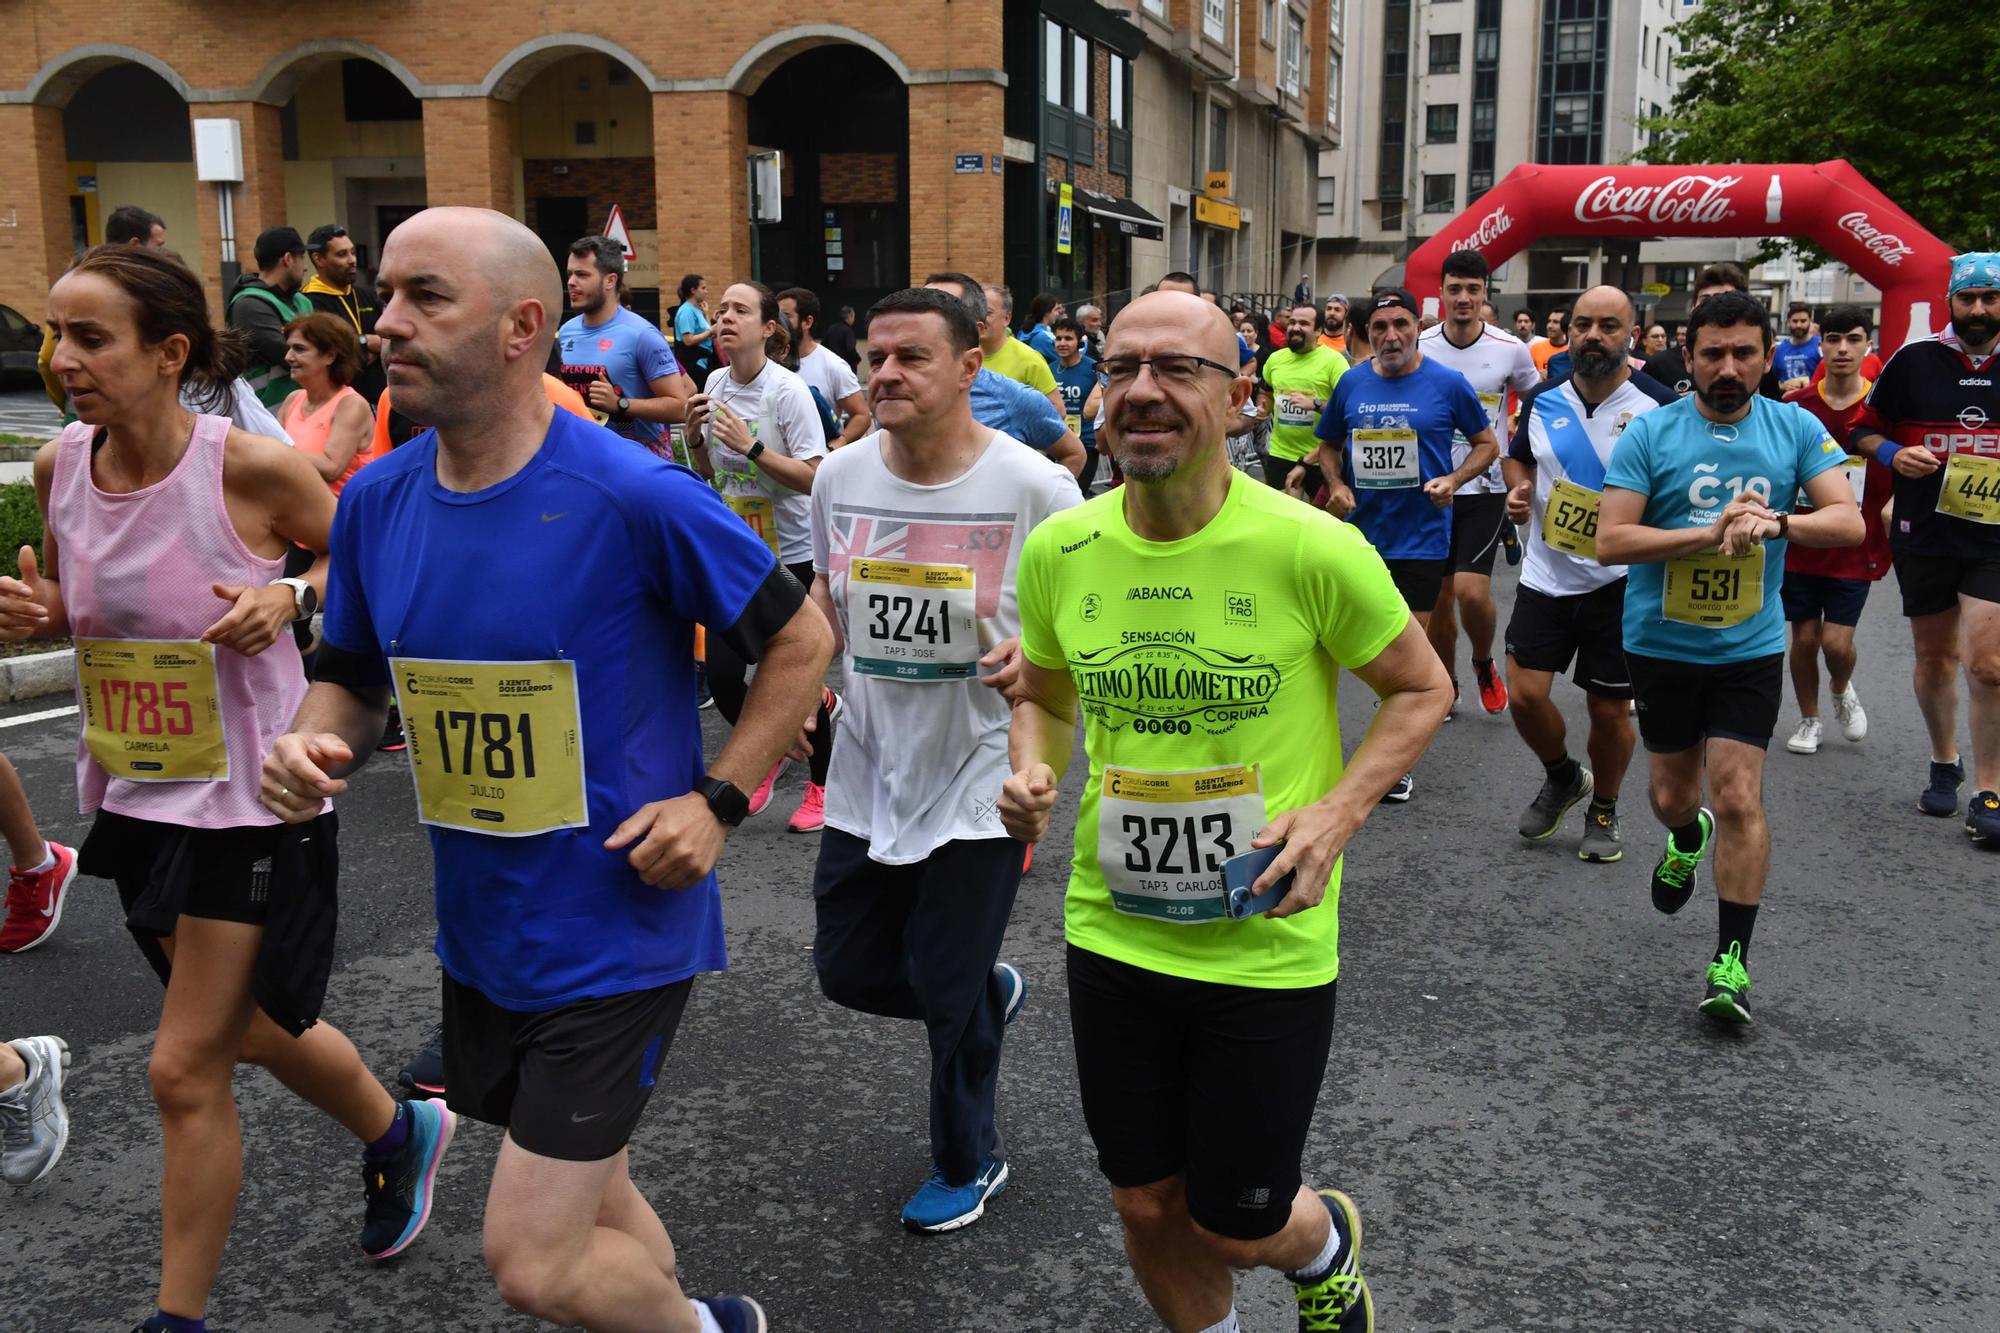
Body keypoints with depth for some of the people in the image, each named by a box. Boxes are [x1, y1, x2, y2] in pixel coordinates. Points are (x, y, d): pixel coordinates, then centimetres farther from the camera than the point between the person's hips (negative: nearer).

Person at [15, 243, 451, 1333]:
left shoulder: (250, 468, -18)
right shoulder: (61, 468, -3)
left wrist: (288, 598, -22)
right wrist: (31, 612, -8)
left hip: (251, 797, -6)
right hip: (134, 792, 6)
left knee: (185, 1070, 0)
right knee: (255, 1028, 22)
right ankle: (400, 1134, 49)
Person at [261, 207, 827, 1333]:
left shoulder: (634, 497, -19)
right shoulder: (375, 501, -2)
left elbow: (802, 641, -9)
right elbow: (353, 681, 11)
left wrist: (717, 801, -16)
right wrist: (312, 747, -10)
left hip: (617, 932, -6)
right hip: (483, 935, 6)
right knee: (587, 1195, 24)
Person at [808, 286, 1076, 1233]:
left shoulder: (1034, 486, -15)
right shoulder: (841, 477, -1)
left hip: (980, 781, -5)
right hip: (868, 776, 5)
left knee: (946, 989, 5)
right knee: (849, 971, 14)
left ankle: (969, 1165, 34)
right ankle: (991, 991, 47)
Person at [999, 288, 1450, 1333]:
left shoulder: (1311, 549, -17)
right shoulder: (1059, 549, -5)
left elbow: (1422, 689, -3)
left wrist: (1336, 814, -16)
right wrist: (1031, 775, -9)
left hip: (1267, 946, -3)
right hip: (1112, 932, 4)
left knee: (1236, 1229, 10)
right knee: (1146, 1206, 16)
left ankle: (1328, 1245, 47)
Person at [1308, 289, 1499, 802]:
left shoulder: (1447, 383, -6)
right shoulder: (1352, 383, 2)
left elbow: (1487, 443, 3)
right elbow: (1328, 445, 14)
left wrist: (1453, 479, -14)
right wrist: (1337, 485, -5)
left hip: (1421, 536, -3)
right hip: (1361, 530, 3)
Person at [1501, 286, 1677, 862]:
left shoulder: (1659, 405, -9)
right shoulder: (1543, 399, 2)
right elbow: (1518, 457, 20)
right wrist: (1519, 488, -2)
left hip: (1621, 580, -3)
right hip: (1547, 573, 3)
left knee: (1610, 708, 6)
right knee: (1525, 693, -3)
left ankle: (1604, 810, 32)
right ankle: (1562, 778, 28)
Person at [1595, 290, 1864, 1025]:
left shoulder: (1795, 429, -3)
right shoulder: (1650, 434, -9)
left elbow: (1849, 522, -11)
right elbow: (1610, 540, -15)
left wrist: (1776, 522, -30)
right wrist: (1711, 533, -24)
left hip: (1750, 647, 0)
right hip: (1662, 643, 0)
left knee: (1739, 800, -6)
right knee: (1672, 794, 15)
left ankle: (1731, 961, 6)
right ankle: (1687, 842, 53)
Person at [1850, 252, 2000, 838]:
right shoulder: (1913, 361, 0)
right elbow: (1865, 429, 7)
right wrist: (1894, 454, -12)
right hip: (1923, 536, 1)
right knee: (1934, 658, 13)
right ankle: (1944, 763, 34)